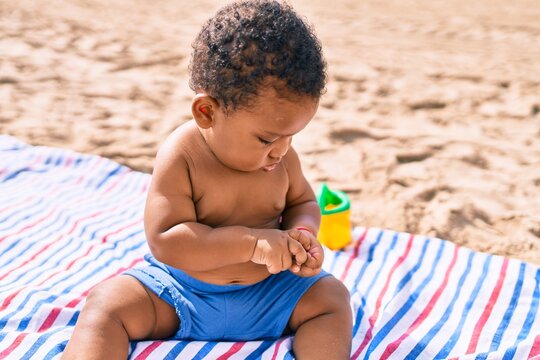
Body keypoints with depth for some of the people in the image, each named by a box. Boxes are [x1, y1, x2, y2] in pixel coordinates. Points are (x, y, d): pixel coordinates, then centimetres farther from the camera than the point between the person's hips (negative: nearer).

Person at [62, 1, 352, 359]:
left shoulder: (282, 155, -6)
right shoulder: (181, 156, -20)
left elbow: (304, 203, 11)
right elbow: (165, 241, -26)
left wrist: (302, 234, -14)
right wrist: (252, 242, -33)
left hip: (265, 294, 4)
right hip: (178, 293, -3)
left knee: (332, 296, -14)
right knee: (107, 302, -23)